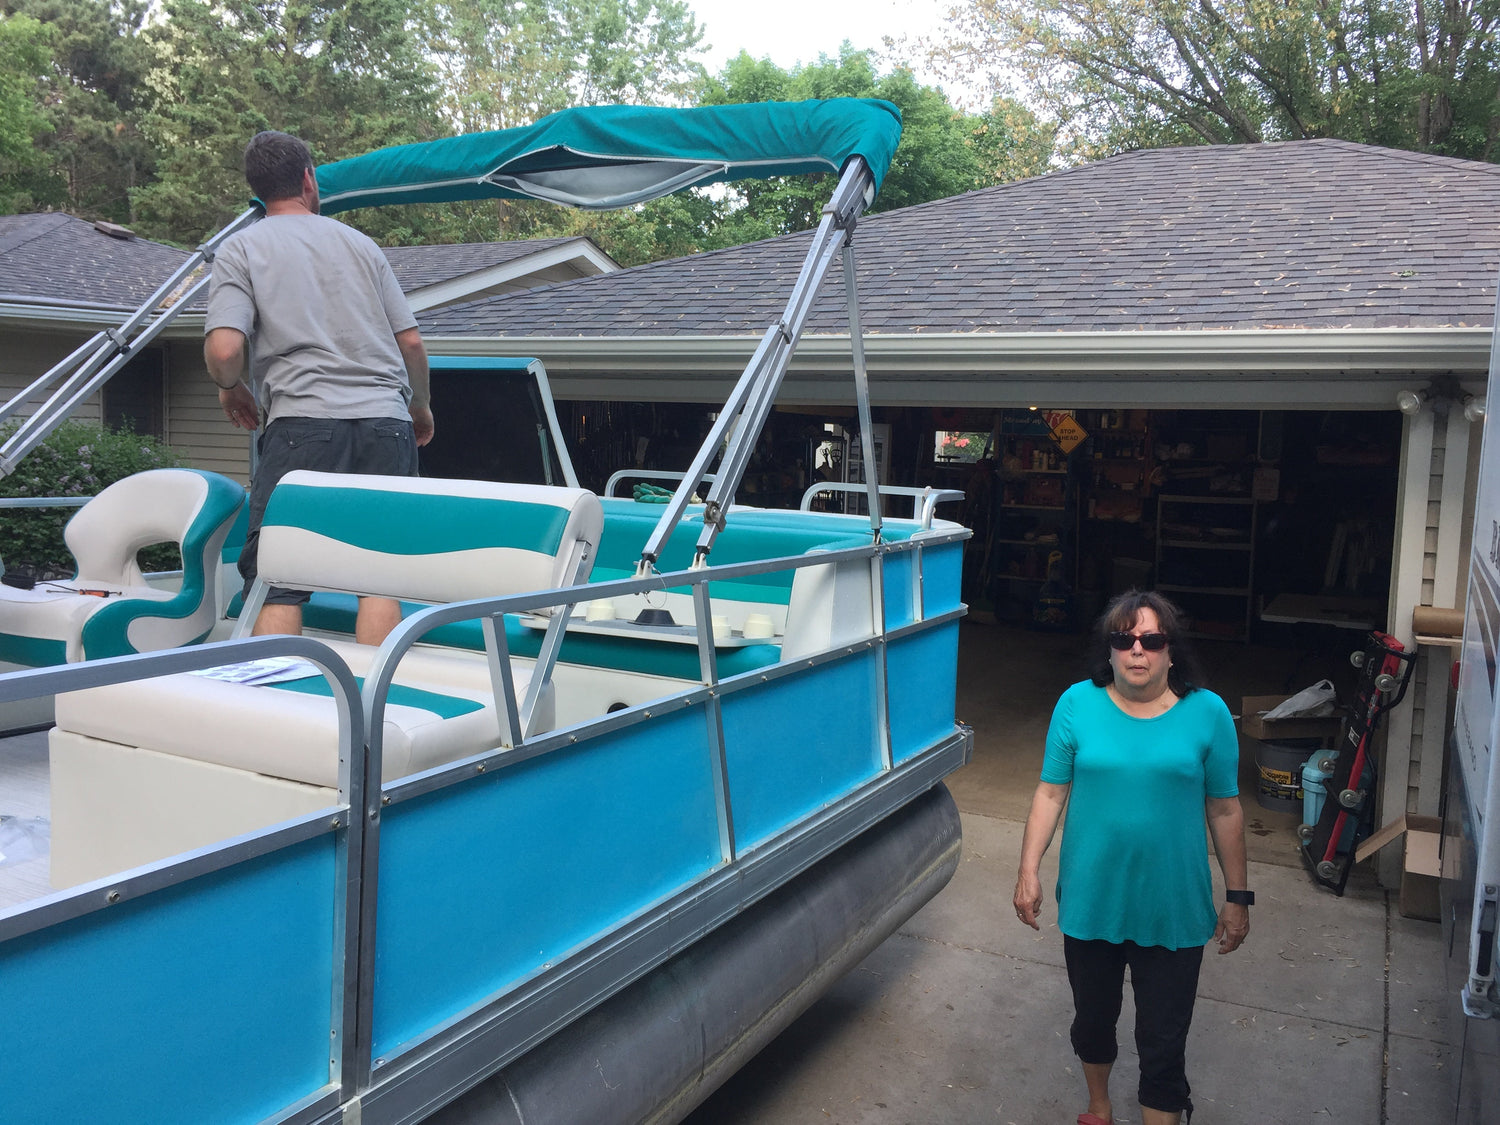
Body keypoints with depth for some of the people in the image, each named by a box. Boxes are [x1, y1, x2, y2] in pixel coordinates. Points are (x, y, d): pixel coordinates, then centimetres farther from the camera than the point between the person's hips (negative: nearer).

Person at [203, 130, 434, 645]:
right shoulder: (360, 242, 18)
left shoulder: (240, 248, 8)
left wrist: (230, 387, 15)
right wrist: (421, 407, 30)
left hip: (304, 423, -3)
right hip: (387, 422, 3)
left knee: (277, 583, 2)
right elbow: (411, 341, 14)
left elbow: (223, 348, -7)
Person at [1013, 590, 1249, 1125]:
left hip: (1173, 913, -1)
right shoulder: (1077, 704, -6)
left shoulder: (1207, 713, -8)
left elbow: (1225, 810, -1)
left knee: (1163, 1041, 7)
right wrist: (1029, 870, -5)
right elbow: (1051, 793, -1)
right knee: (1093, 1018, 21)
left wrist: (1237, 897, 3)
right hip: (1091, 902, 2)